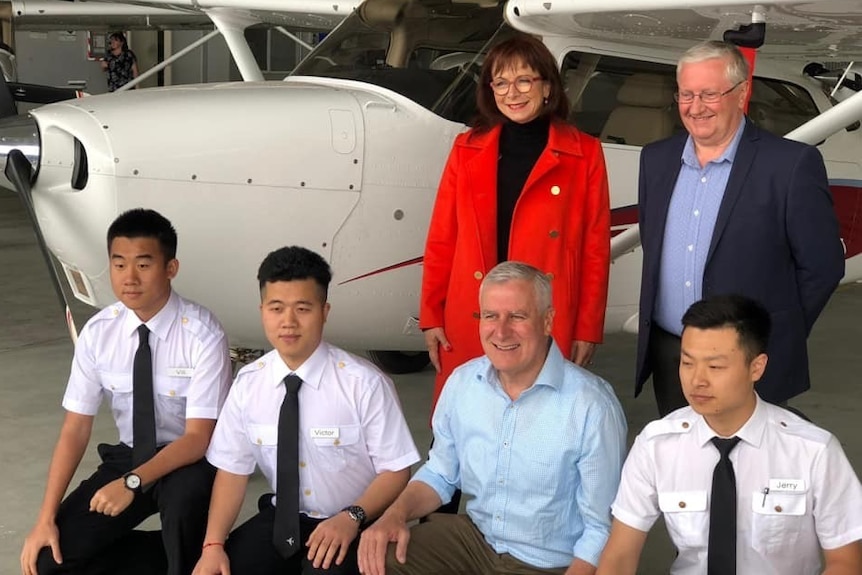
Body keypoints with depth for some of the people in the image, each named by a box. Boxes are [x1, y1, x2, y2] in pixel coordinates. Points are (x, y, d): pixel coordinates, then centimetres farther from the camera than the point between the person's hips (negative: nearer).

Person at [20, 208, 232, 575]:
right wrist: (47, 518, -14)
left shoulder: (203, 336, -20)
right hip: (128, 456, 4)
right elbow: (75, 428, -6)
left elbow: (197, 438, -21)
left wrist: (132, 483, -34)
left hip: (189, 461, -3)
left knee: (185, 498, -38)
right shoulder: (97, 333, -8)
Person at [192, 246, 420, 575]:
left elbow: (395, 470, -9)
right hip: (281, 517, 4)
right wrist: (214, 544, -13)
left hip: (349, 526, -4)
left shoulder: (364, 384, -16)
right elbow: (232, 470, 1)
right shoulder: (248, 384, -4)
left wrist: (352, 517, -25)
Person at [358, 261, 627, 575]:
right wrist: (396, 514, -9)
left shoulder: (593, 407, -21)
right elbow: (439, 474, 10)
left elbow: (602, 529, -15)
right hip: (472, 536, 5)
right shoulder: (462, 381, -3)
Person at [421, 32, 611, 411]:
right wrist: (431, 316, 5)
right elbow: (442, 241, 8)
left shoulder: (584, 154, 1)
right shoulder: (467, 150, 7)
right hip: (469, 326, 2)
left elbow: (595, 249, 1)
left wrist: (587, 329, -1)